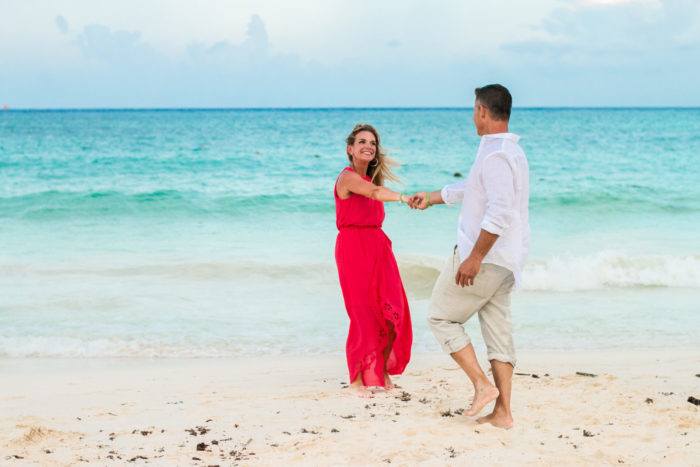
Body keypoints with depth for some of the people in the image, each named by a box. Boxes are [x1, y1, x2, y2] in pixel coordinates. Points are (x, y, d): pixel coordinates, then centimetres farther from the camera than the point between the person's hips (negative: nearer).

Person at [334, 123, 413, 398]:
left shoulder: (371, 177, 17)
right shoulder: (348, 177, -10)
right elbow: (374, 193, -29)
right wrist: (403, 198, -45)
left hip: (378, 246, 7)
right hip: (353, 248, -7)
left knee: (392, 311, 0)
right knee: (364, 313, -7)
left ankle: (383, 370, 14)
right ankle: (357, 379, 3)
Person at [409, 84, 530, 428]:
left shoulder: (496, 155, -19)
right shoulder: (511, 151, 15)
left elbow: (500, 213, -28)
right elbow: (471, 189, 31)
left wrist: (475, 257, -26)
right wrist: (432, 198, 42)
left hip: (485, 257, -9)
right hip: (505, 261, 9)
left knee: (441, 316, 4)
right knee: (498, 328, 10)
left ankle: (482, 385, -4)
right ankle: (502, 411, 9)